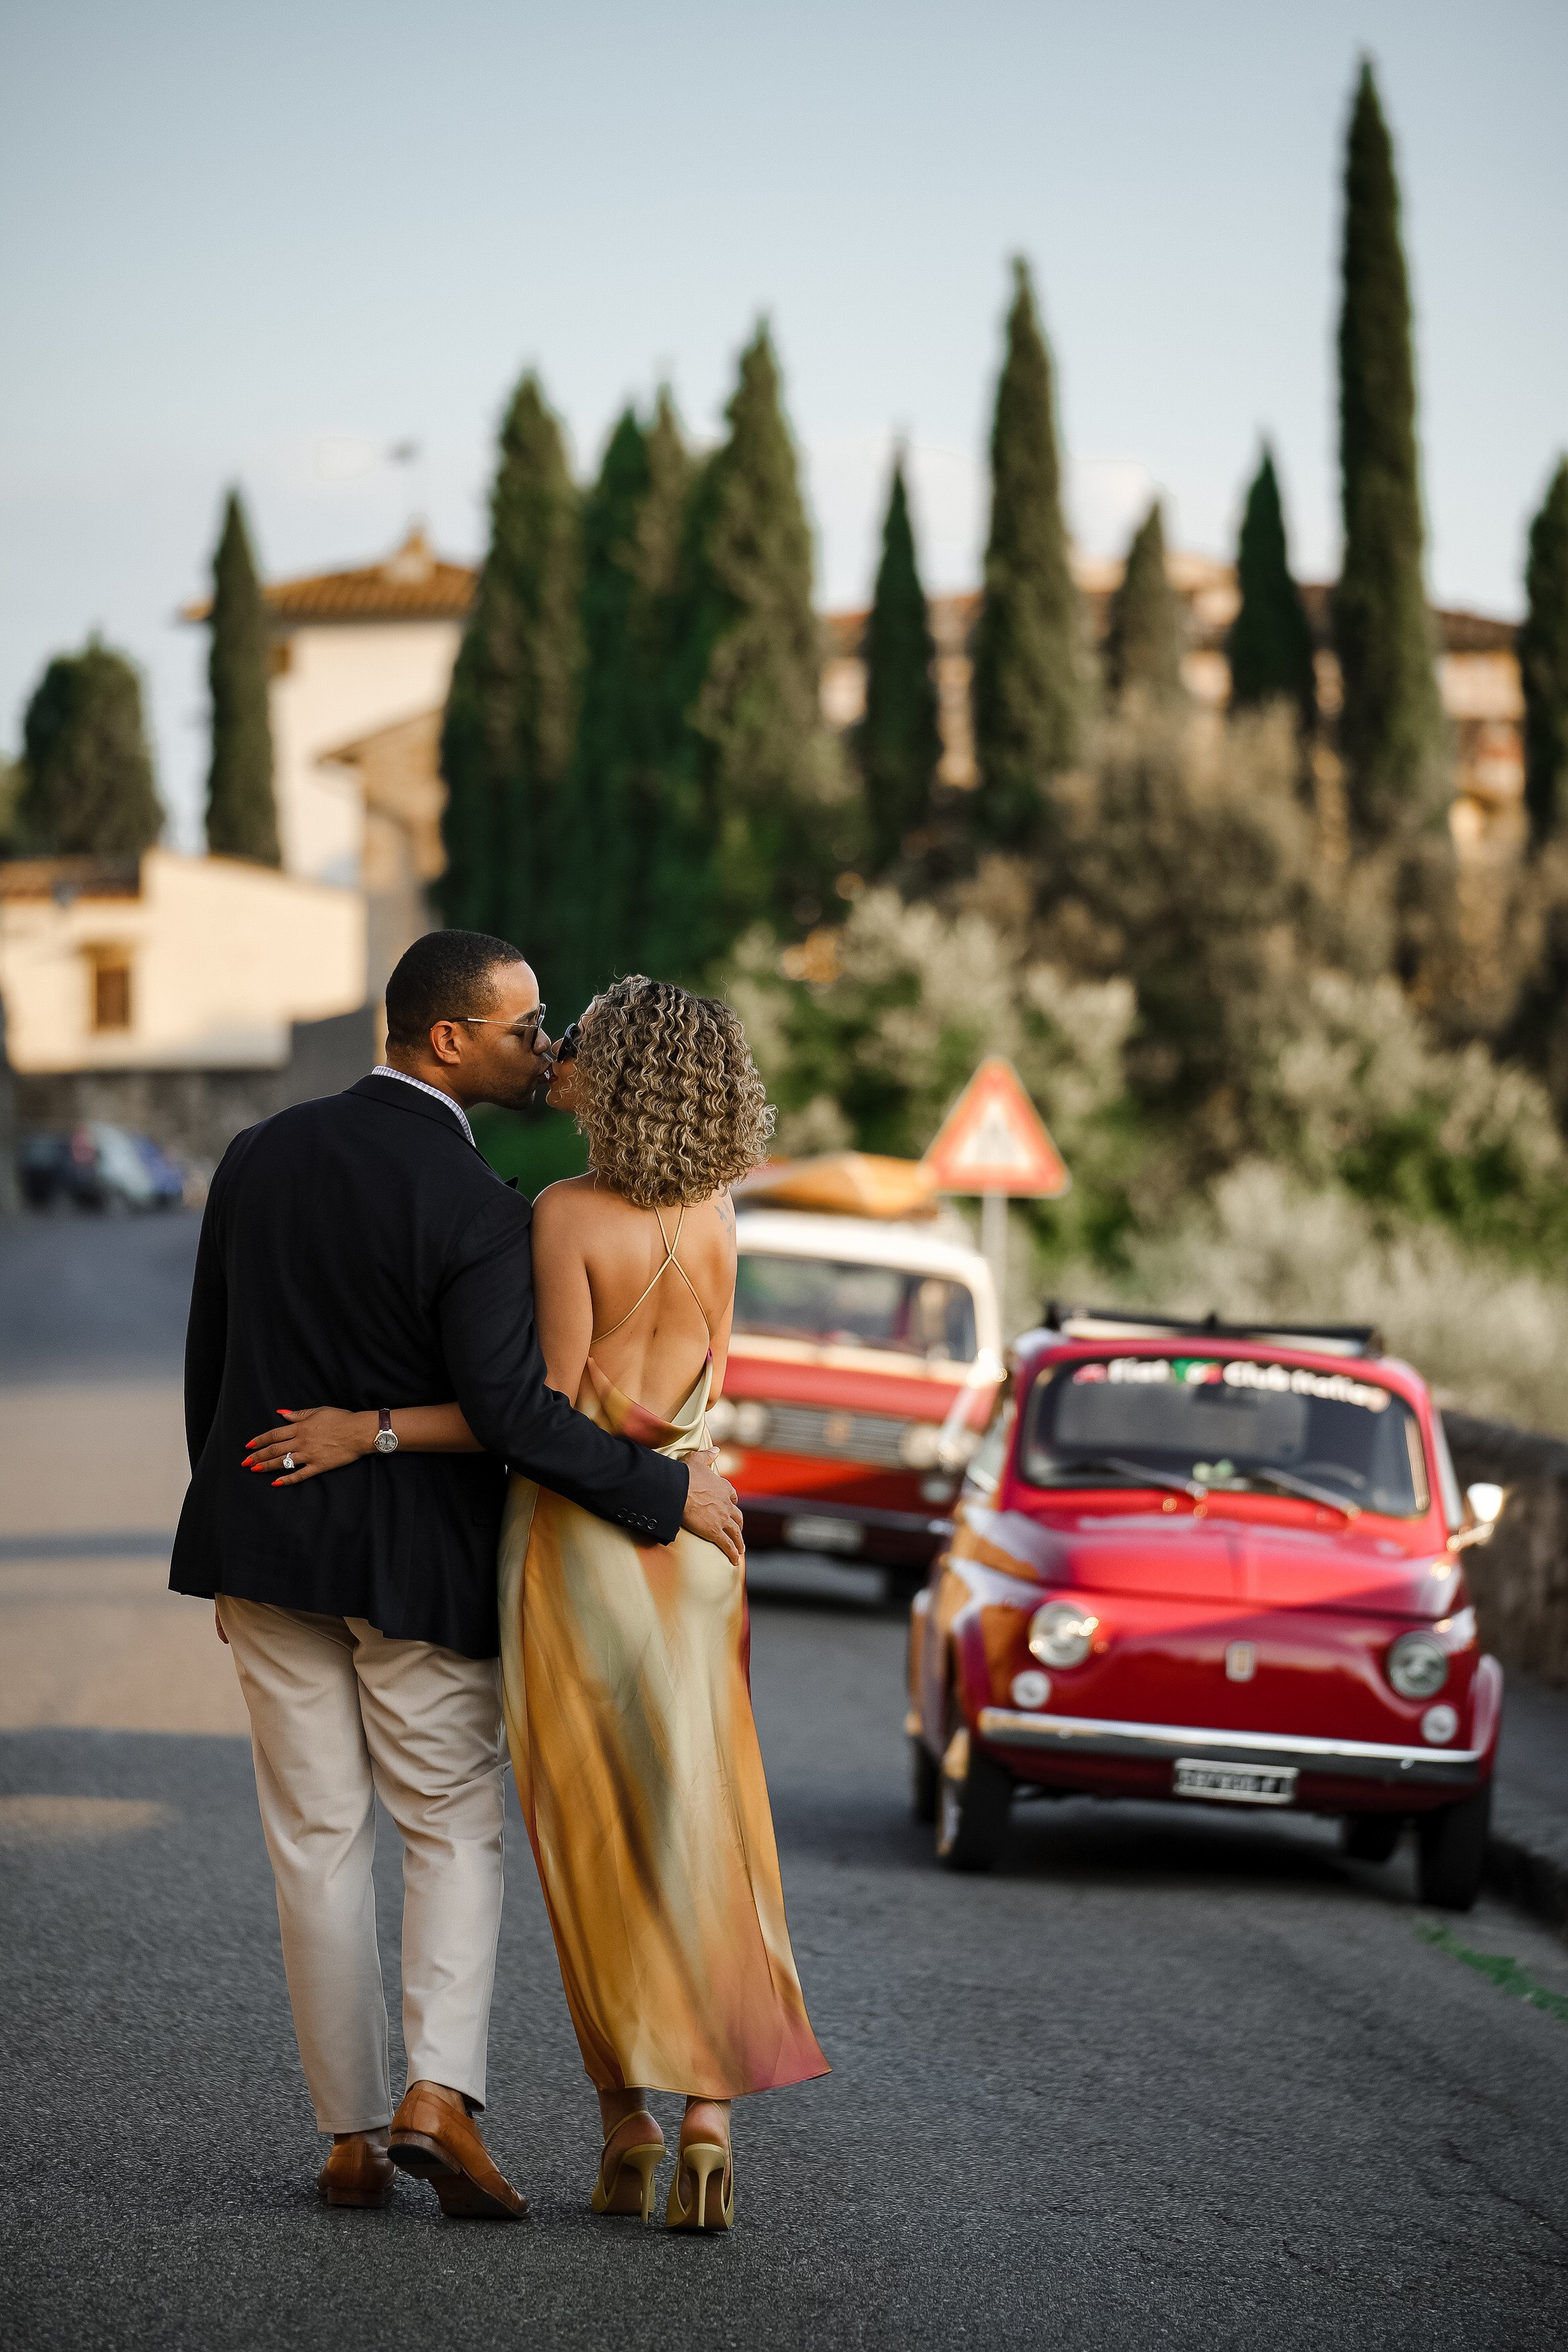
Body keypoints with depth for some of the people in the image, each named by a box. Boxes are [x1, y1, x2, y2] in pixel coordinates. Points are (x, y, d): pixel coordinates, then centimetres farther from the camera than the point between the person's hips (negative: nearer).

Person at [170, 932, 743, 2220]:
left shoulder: (261, 1156, 4)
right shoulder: (477, 1207, -16)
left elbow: (208, 1360, 10)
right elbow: (511, 1410, -23)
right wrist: (666, 1489, -13)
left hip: (269, 1537, 5)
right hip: (417, 1564, -4)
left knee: (317, 1842, 9)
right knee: (455, 1828, 9)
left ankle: (354, 2135, 10)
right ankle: (440, 2093, -8)